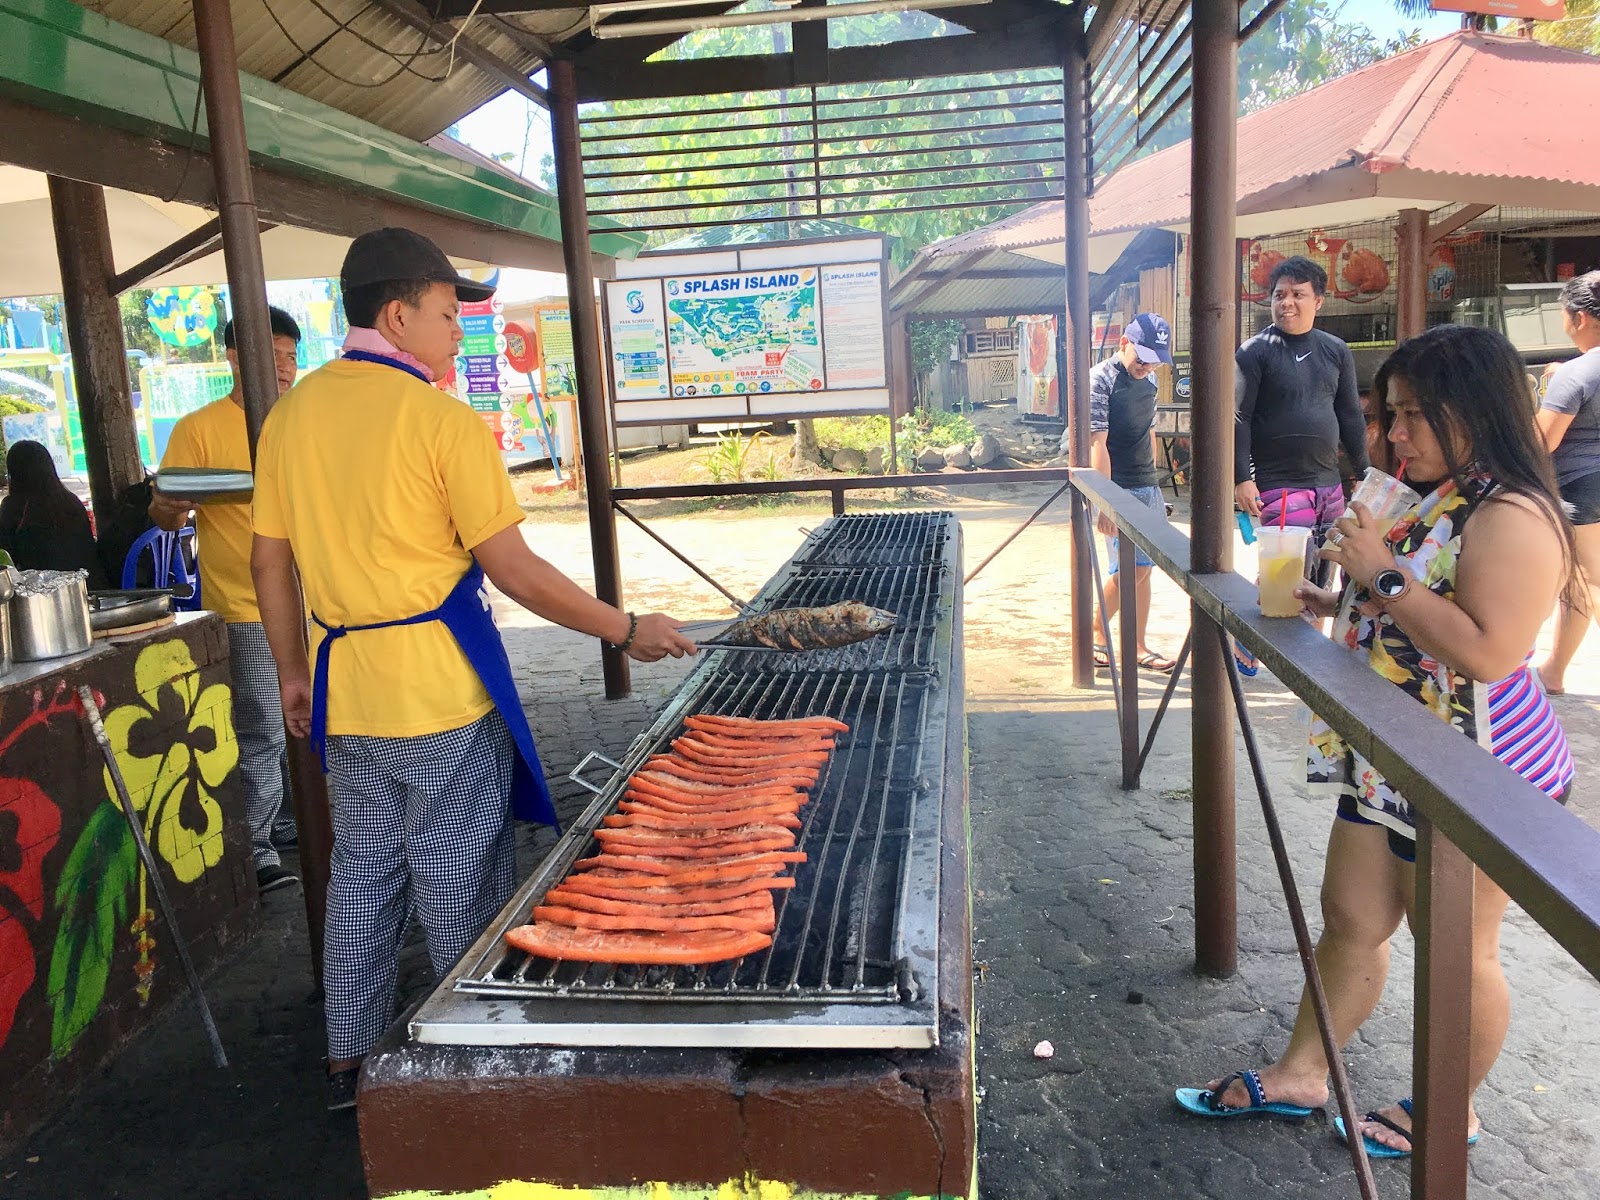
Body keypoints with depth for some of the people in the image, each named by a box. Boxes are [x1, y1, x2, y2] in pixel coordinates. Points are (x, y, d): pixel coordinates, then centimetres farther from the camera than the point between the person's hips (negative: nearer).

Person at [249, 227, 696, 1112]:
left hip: (345, 687, 6)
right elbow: (515, 572, -14)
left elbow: (270, 561, 9)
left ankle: (348, 1061, 31)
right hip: (438, 690, -6)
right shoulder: (441, 419, -14)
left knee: (361, 872, 18)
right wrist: (628, 630, -6)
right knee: (459, 882, 8)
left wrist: (293, 670, 20)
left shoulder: (290, 415, 5)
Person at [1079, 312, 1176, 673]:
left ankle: (1138, 647, 17)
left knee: (1144, 569, 9)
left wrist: (1154, 486, 18)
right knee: (1127, 571, -8)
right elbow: (1097, 444, -18)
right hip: (1118, 490, -7)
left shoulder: (1149, 378, 11)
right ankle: (1097, 634, 12)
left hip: (1147, 488, 8)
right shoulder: (1101, 379, -13)